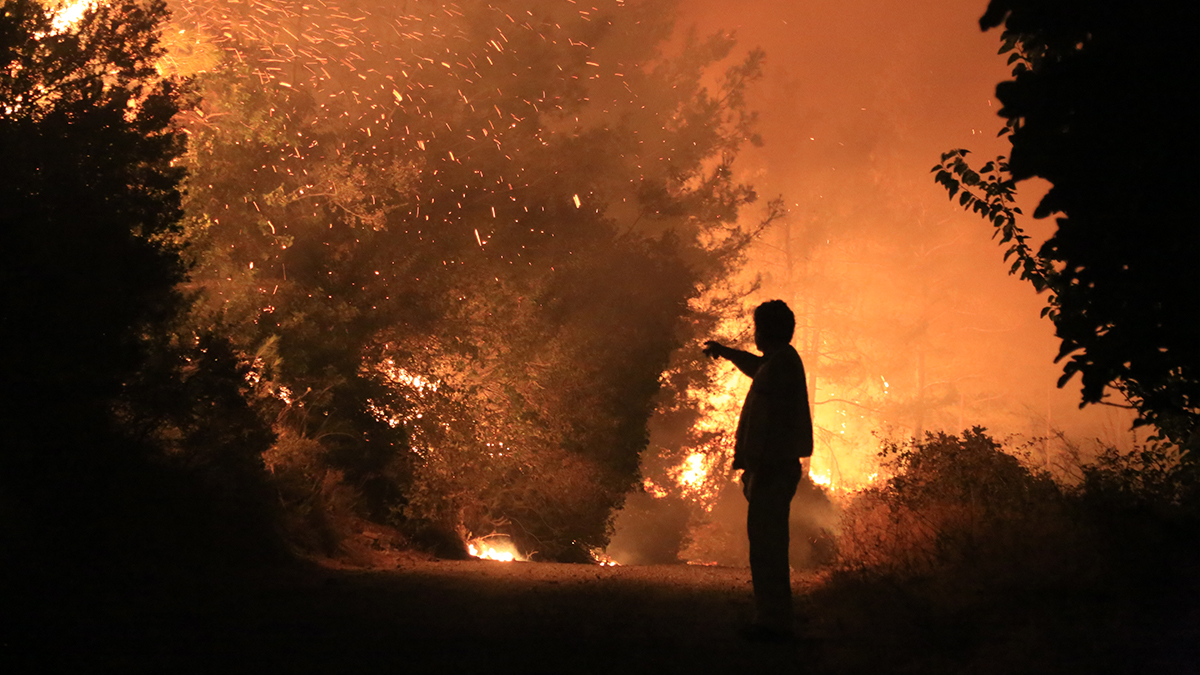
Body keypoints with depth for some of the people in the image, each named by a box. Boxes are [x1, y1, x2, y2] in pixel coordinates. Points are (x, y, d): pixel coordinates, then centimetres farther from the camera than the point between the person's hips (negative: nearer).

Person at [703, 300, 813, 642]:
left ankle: (773, 622, -8)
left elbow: (771, 424, -21)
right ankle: (772, 618, 18)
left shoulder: (780, 365, -14)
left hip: (772, 470, -10)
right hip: (778, 469, 10)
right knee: (767, 544, 13)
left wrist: (757, 470, -22)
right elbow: (758, 368, 43)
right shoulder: (782, 361, 17)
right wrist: (724, 351, 58)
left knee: (767, 546, -9)